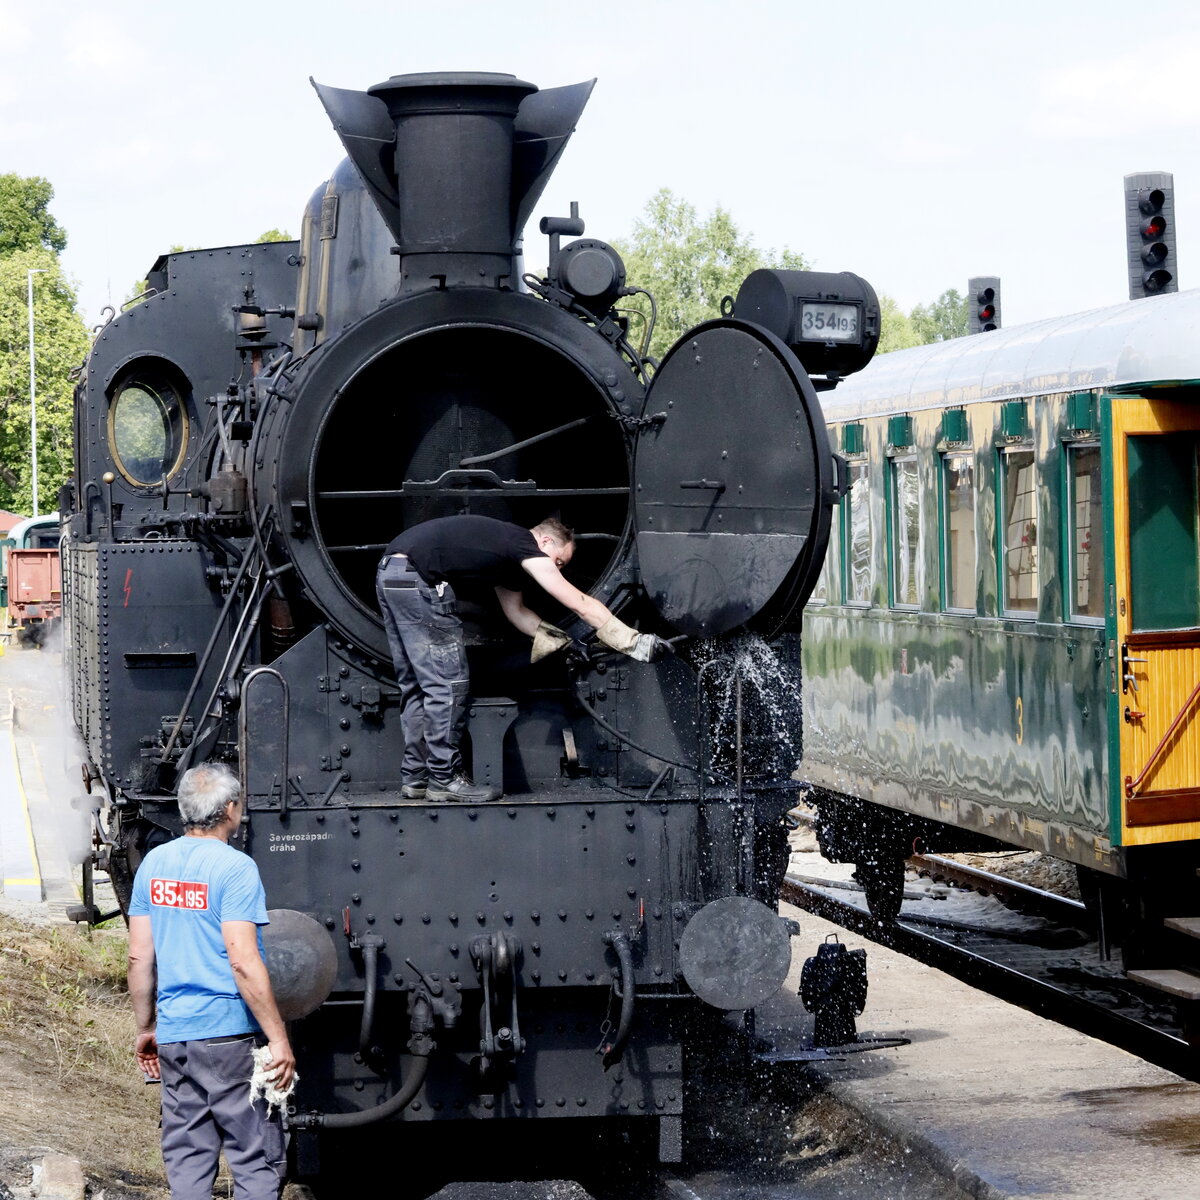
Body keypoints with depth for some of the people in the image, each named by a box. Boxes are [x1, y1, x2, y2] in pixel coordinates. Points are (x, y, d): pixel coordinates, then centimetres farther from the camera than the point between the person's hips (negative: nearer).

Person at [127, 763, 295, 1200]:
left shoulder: (154, 864, 7)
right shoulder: (234, 867, -12)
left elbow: (140, 958, 9)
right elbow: (243, 962, -18)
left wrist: (146, 1028, 19)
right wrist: (278, 1037, -15)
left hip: (173, 1035, 6)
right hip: (230, 1033, -6)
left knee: (187, 1159, 10)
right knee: (257, 1159, 1)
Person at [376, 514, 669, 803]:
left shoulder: (506, 546, 25)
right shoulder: (524, 545, -3)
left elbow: (516, 610, 30)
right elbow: (580, 604, -6)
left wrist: (564, 643, 24)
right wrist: (634, 643, -5)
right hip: (416, 577, -10)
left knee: (417, 683, 15)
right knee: (447, 683, -4)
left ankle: (415, 778, 17)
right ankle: (444, 779, 0)